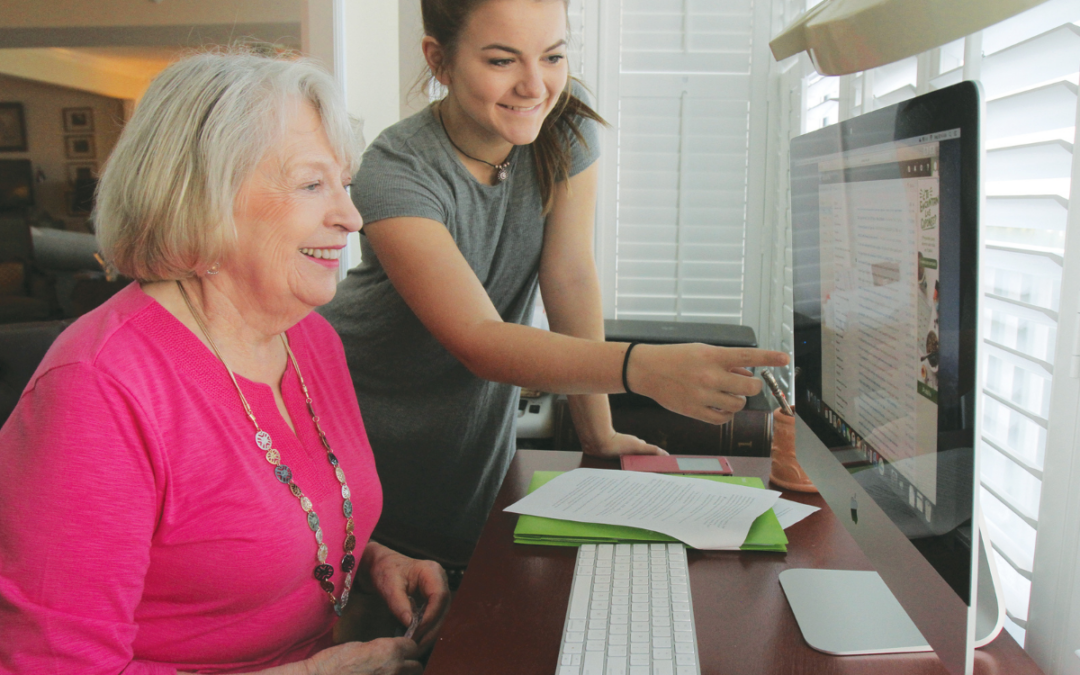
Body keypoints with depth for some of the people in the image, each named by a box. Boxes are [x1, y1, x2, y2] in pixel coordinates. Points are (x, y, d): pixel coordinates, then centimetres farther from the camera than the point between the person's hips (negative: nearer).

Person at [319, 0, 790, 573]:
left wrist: (599, 435, -13)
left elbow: (570, 275, -12)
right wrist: (644, 368, -49)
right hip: (363, 418, -3)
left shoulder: (567, 122, -12)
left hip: (475, 417, 4)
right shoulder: (395, 173, -27)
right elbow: (477, 341, -35)